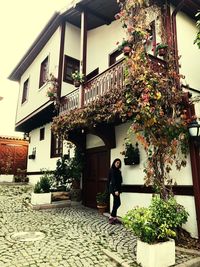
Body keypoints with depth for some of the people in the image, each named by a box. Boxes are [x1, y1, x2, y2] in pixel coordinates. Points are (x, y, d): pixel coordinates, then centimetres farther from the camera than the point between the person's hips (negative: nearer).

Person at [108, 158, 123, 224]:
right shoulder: (112, 170, -11)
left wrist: (119, 190, 10)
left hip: (117, 188, 8)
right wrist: (115, 190, -21)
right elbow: (113, 180, -17)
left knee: (116, 203, 10)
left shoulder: (118, 171, 14)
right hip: (113, 188, -8)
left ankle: (114, 217, 16)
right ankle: (111, 217, 2)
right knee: (118, 203, -7)